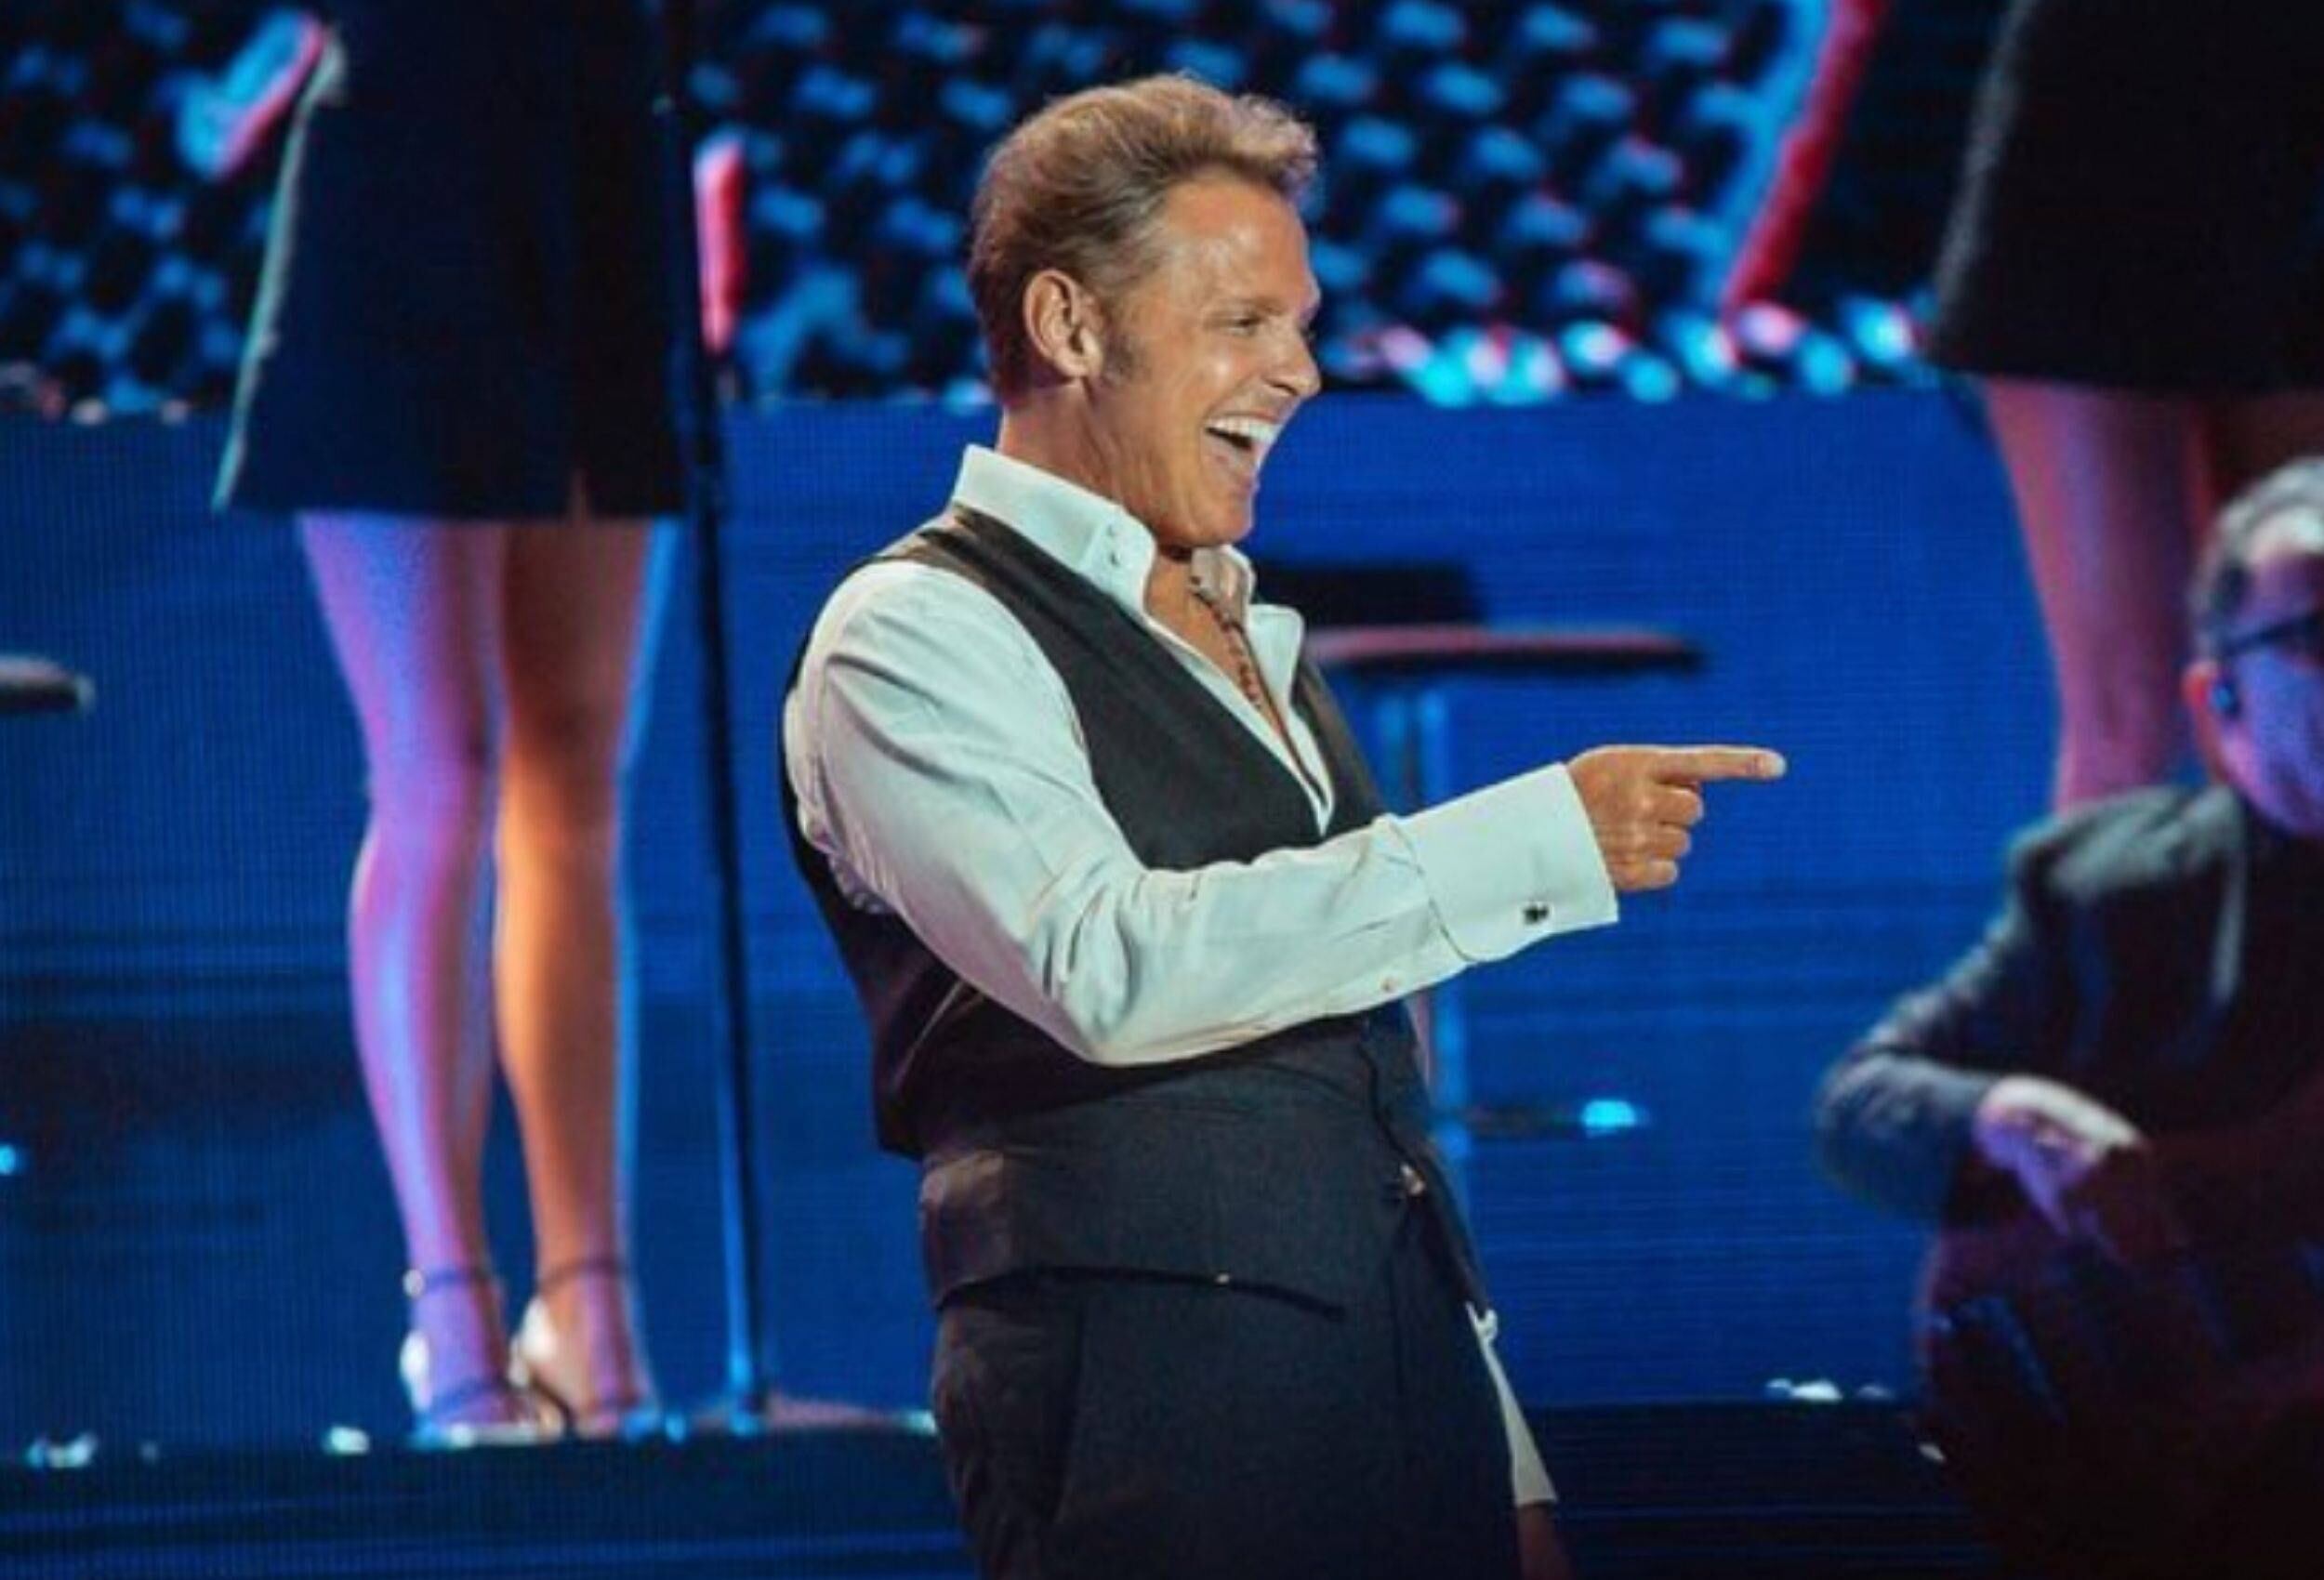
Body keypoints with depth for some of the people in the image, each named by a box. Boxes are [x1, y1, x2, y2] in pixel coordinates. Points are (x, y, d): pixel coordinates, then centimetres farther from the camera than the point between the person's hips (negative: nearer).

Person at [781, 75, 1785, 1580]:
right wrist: (1540, 838, -21)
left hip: (1415, 1395, 7)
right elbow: (1107, 964, -21)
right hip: (1149, 1418, -7)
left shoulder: (1255, 645, 22)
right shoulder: (919, 638, -4)